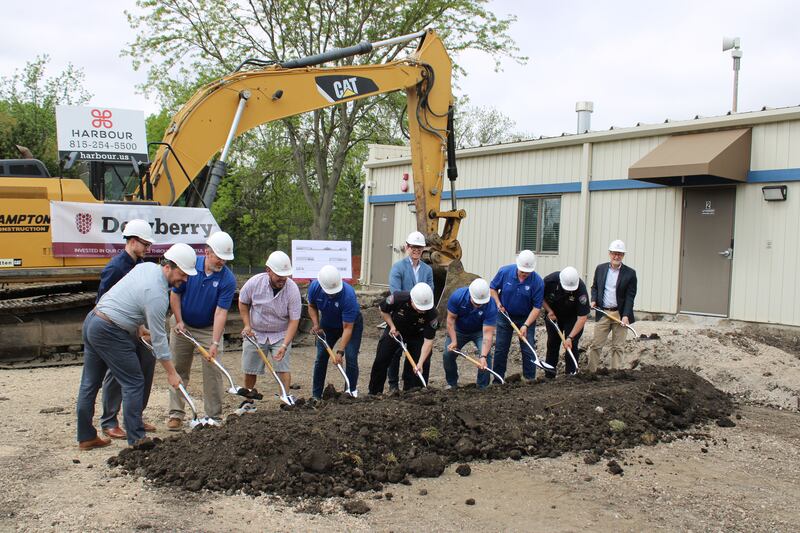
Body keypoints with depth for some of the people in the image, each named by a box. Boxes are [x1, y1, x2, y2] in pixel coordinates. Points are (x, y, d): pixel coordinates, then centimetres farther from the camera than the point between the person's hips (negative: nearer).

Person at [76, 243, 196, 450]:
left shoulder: (147, 266, 6)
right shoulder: (158, 295, -20)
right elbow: (158, 338, -16)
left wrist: (138, 325, 27)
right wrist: (171, 373, -8)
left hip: (92, 319, 10)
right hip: (110, 332, -10)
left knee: (89, 384, 13)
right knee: (133, 383, -1)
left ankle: (86, 437, 23)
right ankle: (136, 439, 2)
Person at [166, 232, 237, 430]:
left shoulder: (228, 279, -20)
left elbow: (221, 312, -23)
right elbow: (175, 294, -5)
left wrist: (215, 343, -29)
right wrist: (179, 321, -9)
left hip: (209, 329, -1)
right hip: (183, 326, 1)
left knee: (213, 372, -4)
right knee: (179, 370, 7)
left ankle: (214, 417, 6)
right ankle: (176, 414, 16)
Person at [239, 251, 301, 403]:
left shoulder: (292, 289, -22)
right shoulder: (255, 282, -18)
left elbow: (294, 320, -19)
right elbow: (243, 302, 3)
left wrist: (284, 345, -27)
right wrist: (247, 325, -5)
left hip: (280, 335, -1)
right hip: (255, 333, 2)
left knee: (282, 367, -13)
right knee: (249, 369, 8)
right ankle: (248, 400, 30)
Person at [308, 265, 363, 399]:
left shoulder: (348, 295, -38)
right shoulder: (314, 286, -25)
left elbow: (348, 327, -34)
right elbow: (312, 306, -1)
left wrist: (340, 351, -36)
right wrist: (316, 325, -15)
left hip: (351, 323, -4)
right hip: (328, 324, 4)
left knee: (351, 358, -14)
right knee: (321, 357, 1)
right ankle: (316, 395, 11)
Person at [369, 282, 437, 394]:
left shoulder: (432, 314, -34)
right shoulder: (398, 298, -35)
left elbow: (428, 340, -31)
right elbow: (383, 310, -11)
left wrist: (420, 363, -38)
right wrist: (392, 326, -20)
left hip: (417, 335, 0)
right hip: (395, 330, 1)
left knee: (424, 365, -13)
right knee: (381, 361, 1)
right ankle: (374, 393, 19)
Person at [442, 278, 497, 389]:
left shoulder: (491, 306, -35)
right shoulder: (457, 296, -32)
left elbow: (487, 333, -37)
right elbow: (451, 318, -19)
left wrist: (483, 357, -47)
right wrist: (454, 341, -24)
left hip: (479, 331, -1)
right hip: (458, 330, 1)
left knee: (486, 354, -22)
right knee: (448, 354, -8)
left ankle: (483, 387, -6)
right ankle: (451, 383, 17)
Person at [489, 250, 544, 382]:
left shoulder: (537, 282, -21)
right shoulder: (504, 272, -17)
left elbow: (537, 307, -17)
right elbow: (493, 288, 1)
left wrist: (526, 325, -25)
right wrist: (498, 303, -13)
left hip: (526, 318, -1)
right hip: (505, 315, 1)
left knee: (528, 350, -2)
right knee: (500, 349, 6)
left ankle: (530, 380, 11)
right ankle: (498, 380, 17)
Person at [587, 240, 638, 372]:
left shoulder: (630, 273, -3)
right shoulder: (600, 268, 6)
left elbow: (630, 296, -6)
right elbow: (595, 287, 17)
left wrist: (625, 315, -15)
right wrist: (594, 300, -2)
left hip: (620, 314, -2)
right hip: (602, 313, 2)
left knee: (617, 347, 6)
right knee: (595, 345, 3)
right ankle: (591, 372, 10)